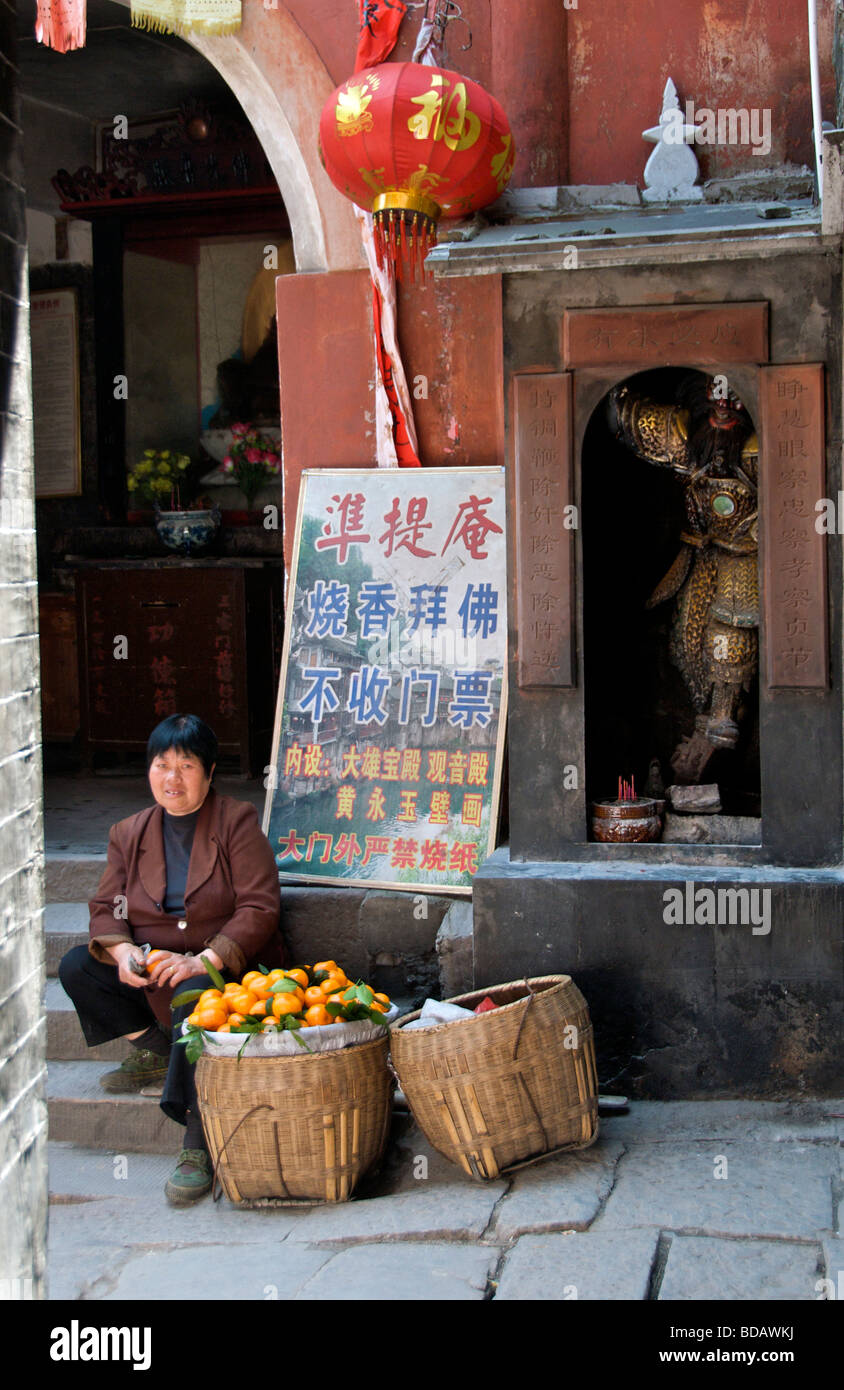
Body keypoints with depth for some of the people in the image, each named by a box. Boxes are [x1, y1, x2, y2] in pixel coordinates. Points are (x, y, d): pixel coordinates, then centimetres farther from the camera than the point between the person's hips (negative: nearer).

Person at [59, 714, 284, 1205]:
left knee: (196, 995, -38)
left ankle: (199, 1146, -37)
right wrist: (121, 950, -17)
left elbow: (260, 907, -13)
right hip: (150, 967, 6)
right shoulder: (130, 833, 10)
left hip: (227, 966, -6)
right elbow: (106, 907, 7)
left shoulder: (237, 822, -5)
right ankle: (156, 1052, 2)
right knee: (76, 968, -14)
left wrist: (206, 960, -27)